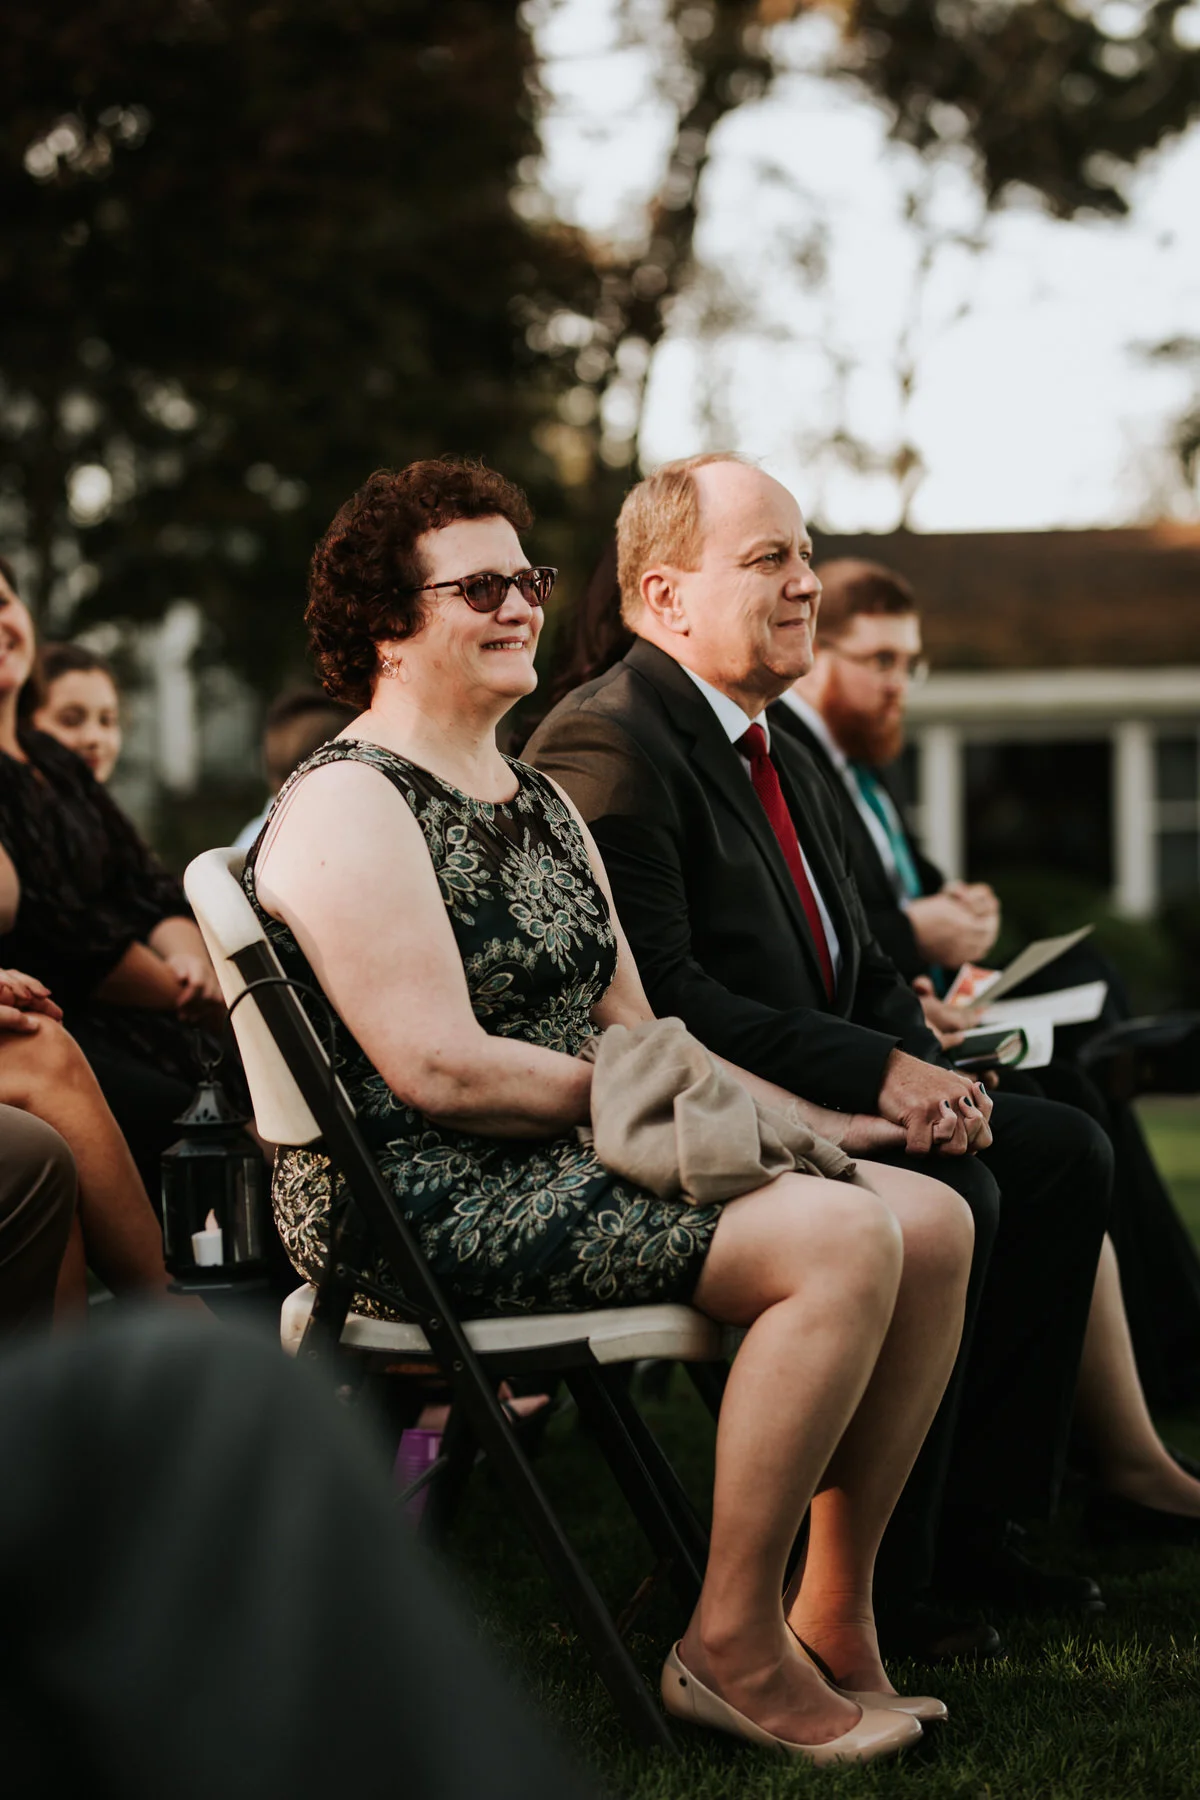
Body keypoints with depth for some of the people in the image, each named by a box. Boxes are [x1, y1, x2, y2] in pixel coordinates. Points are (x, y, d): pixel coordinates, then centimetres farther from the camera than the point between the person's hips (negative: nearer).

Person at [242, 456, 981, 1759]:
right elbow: (442, 1071, -19)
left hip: (576, 1165, 10)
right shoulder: (348, 805, -10)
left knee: (933, 1220, -4)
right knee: (842, 1239, -25)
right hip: (426, 1203, -9)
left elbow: (634, 1035, 17)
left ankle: (835, 1610, 4)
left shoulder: (540, 803, 21)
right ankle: (732, 1642, -16)